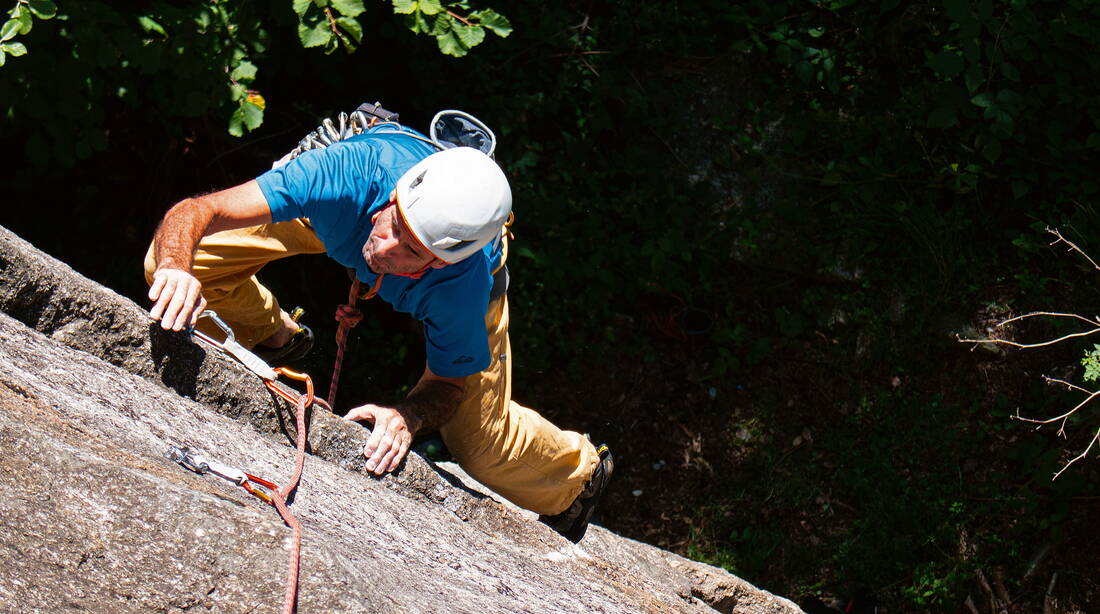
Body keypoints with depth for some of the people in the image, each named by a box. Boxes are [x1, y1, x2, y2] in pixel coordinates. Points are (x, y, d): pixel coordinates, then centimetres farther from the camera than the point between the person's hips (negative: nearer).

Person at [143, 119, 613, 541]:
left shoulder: (462, 285, -45)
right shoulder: (353, 175, -48)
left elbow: (449, 384, -23)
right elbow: (195, 211, -50)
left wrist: (408, 417, -45)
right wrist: (176, 268, -72)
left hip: (467, 262, -2)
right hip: (350, 210, 2)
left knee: (482, 445, -1)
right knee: (175, 259, -12)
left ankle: (579, 471, 37)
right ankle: (273, 332, 24)